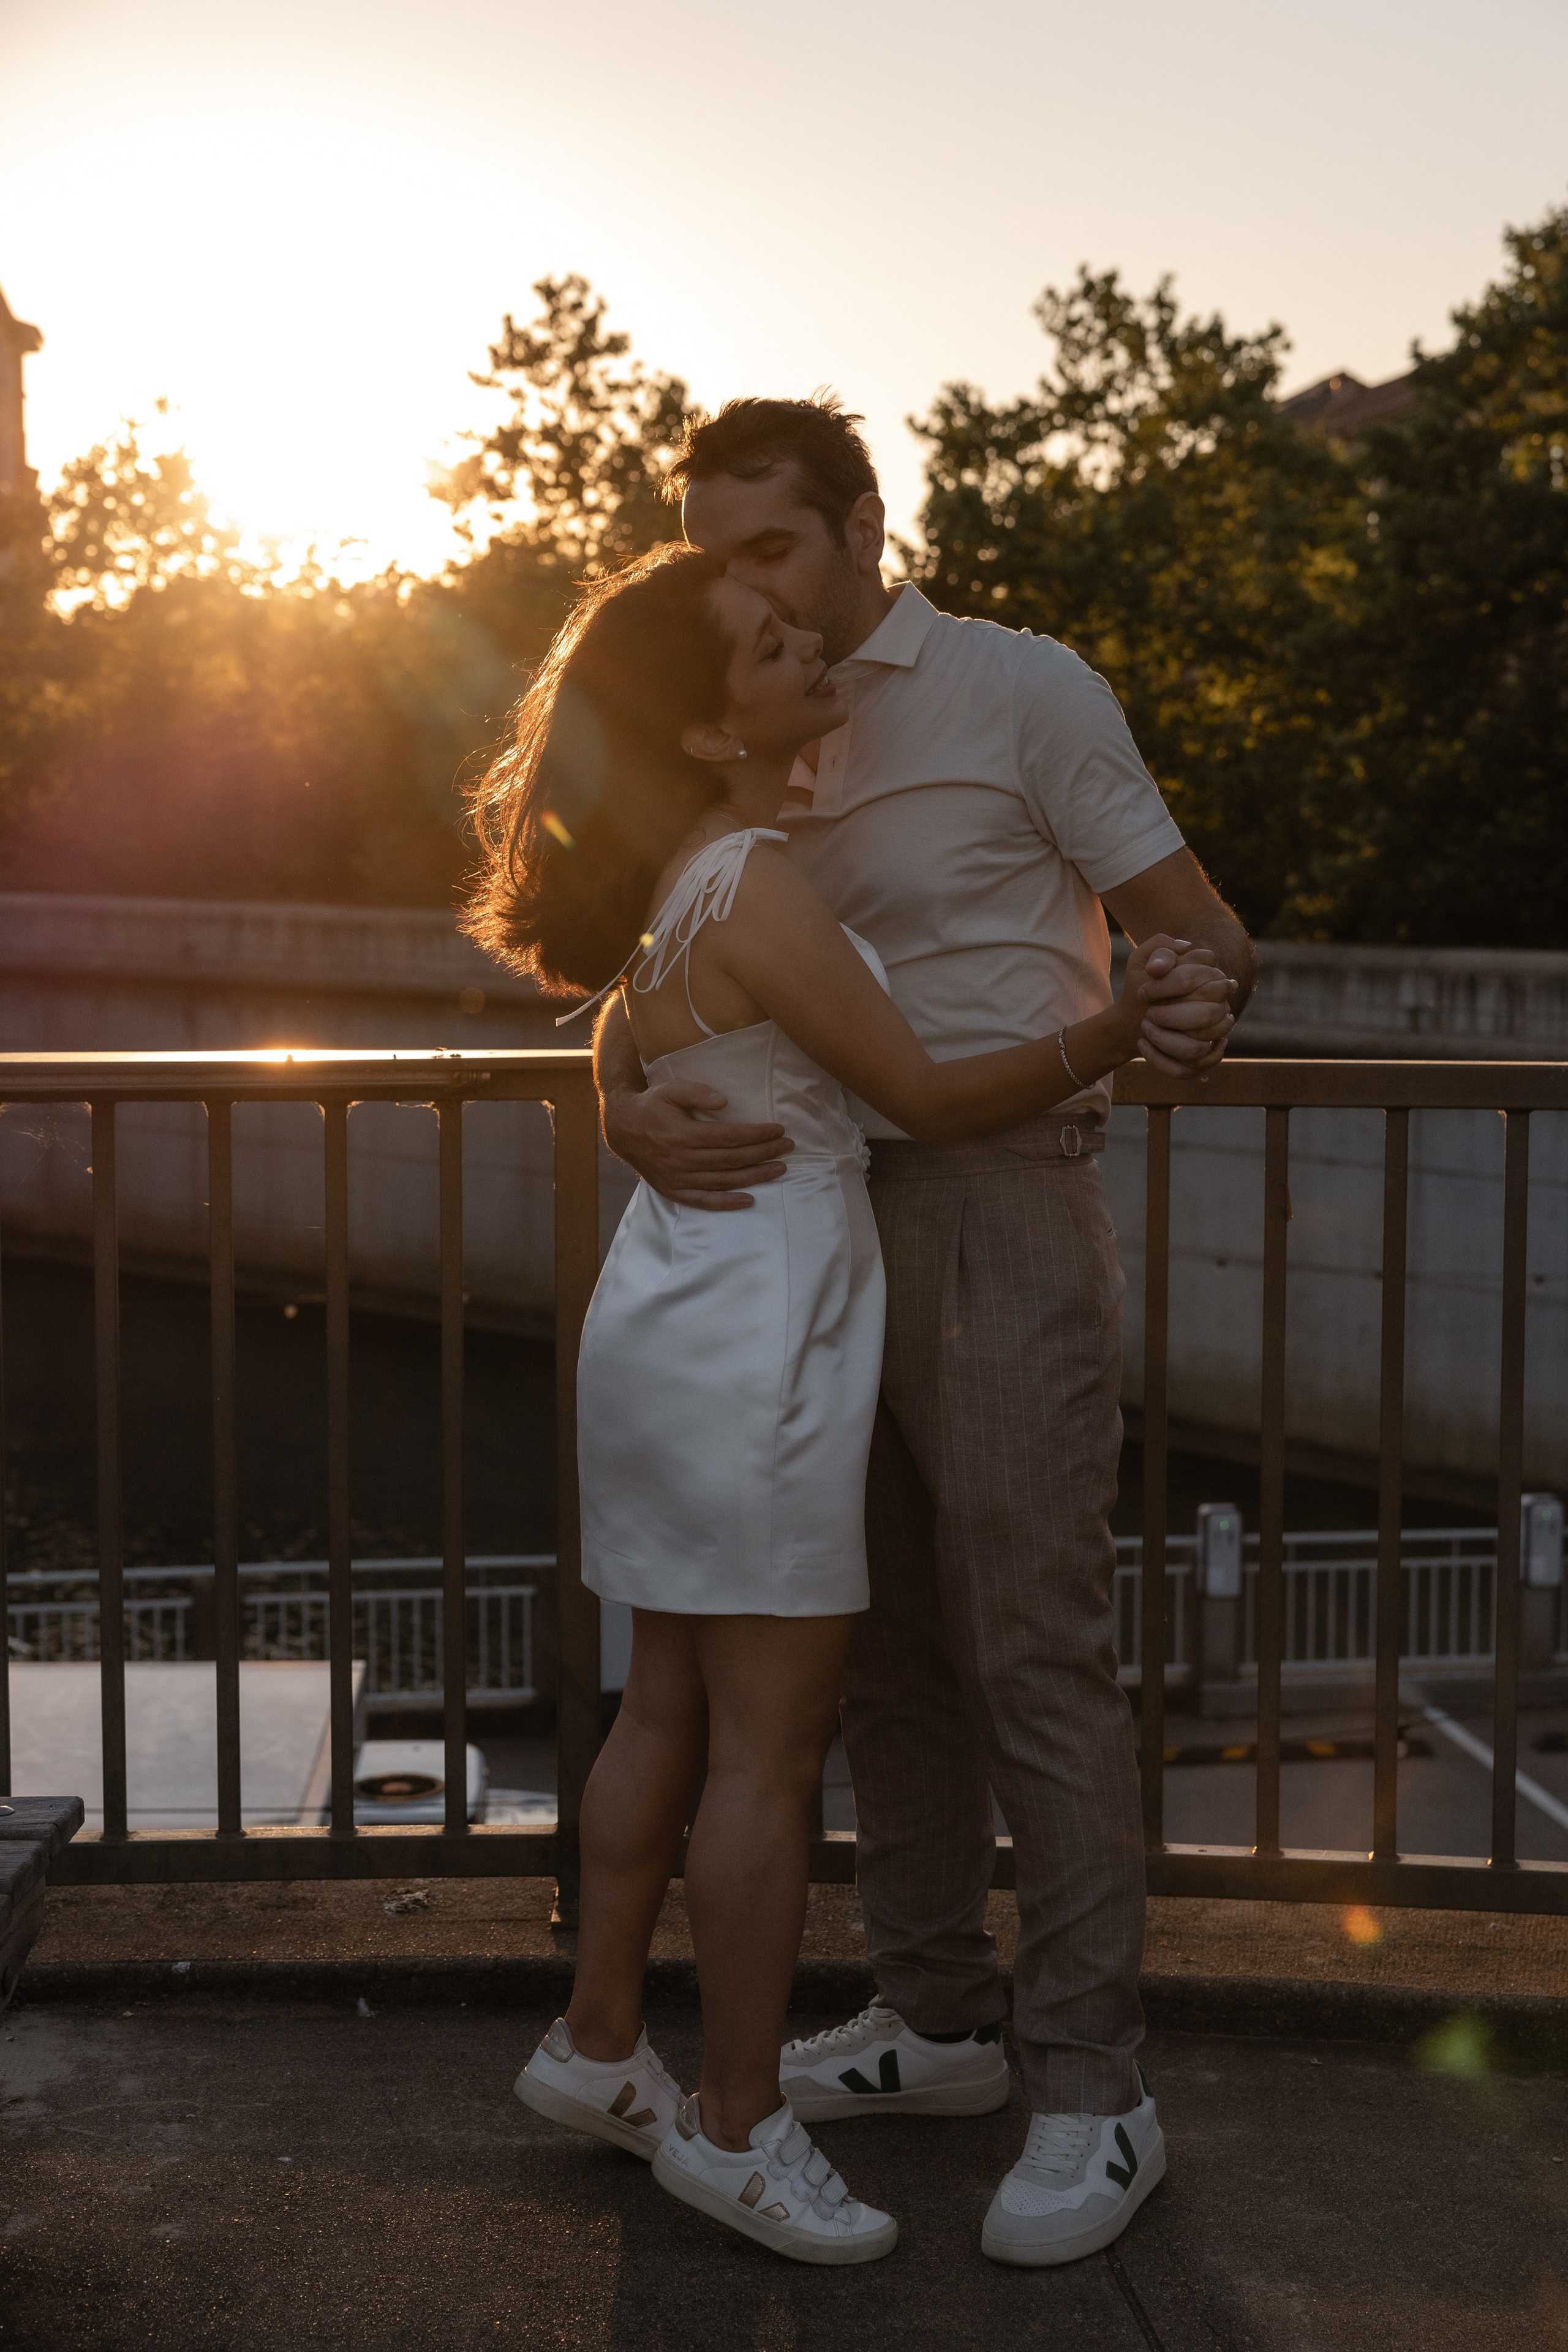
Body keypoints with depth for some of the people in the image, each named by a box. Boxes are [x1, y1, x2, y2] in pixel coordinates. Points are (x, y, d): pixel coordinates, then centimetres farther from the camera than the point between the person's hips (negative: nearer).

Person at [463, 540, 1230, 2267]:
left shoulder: (681, 877, 10)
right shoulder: (754, 892, -18)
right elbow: (929, 1099, -14)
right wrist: (1117, 1031, -6)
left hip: (675, 1313, 10)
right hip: (755, 1330, -10)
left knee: (672, 1709, 17)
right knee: (771, 1744, 0)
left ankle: (597, 2045, 28)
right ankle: (736, 2127, 11)